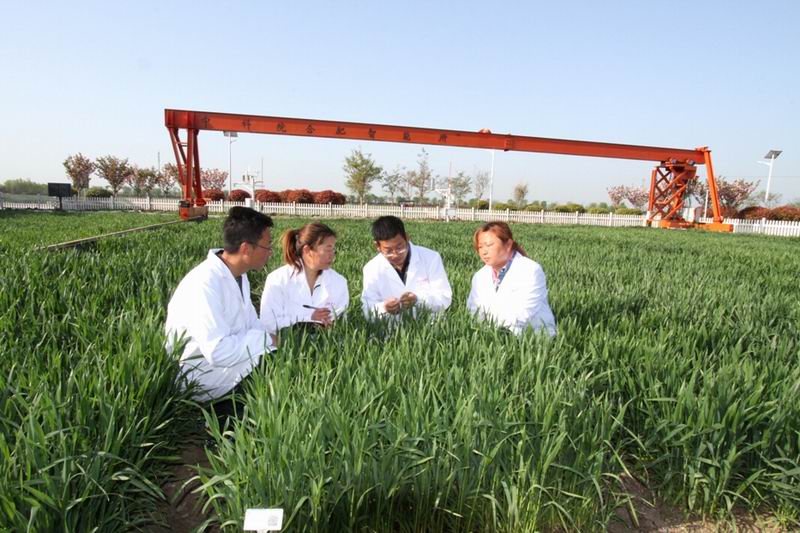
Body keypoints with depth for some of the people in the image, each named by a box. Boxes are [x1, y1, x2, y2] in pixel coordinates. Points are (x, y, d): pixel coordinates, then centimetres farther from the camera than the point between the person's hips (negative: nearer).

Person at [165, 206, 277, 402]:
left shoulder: (239, 276, 2)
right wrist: (266, 339, -21)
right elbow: (218, 352, -33)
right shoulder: (204, 284, -28)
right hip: (199, 382, -8)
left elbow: (252, 325, 5)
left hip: (225, 364, 8)